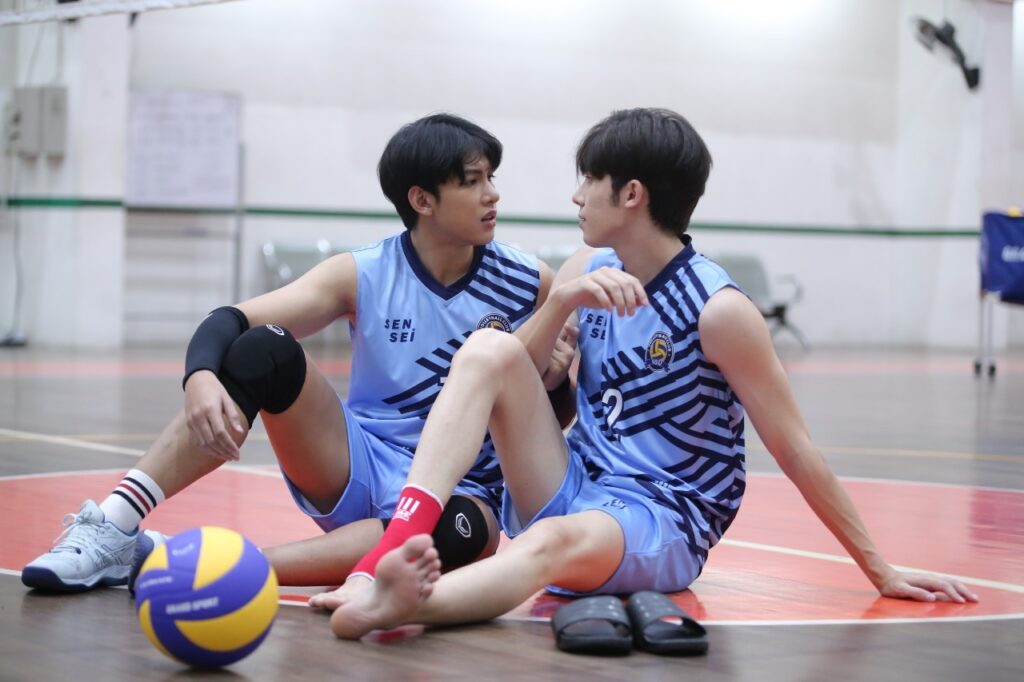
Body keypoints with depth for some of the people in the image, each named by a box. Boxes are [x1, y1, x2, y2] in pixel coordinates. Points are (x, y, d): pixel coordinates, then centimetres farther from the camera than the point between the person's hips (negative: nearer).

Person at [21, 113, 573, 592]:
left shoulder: (530, 285, -3)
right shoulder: (361, 276, -5)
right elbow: (230, 321, -16)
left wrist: (554, 380, -18)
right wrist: (200, 376, -40)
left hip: (457, 490, 0)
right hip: (355, 468, 0)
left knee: (467, 529, -40)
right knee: (264, 351, -27)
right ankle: (114, 527, -29)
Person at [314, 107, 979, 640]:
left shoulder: (718, 310, -13)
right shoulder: (590, 270, 6)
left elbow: (795, 449, -9)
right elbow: (512, 384, 2)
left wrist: (880, 570, -7)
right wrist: (561, 302, -16)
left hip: (661, 527, -6)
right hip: (572, 489, 6)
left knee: (556, 541, -41)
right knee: (488, 349, -17)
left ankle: (398, 604, -70)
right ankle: (389, 559, -35)